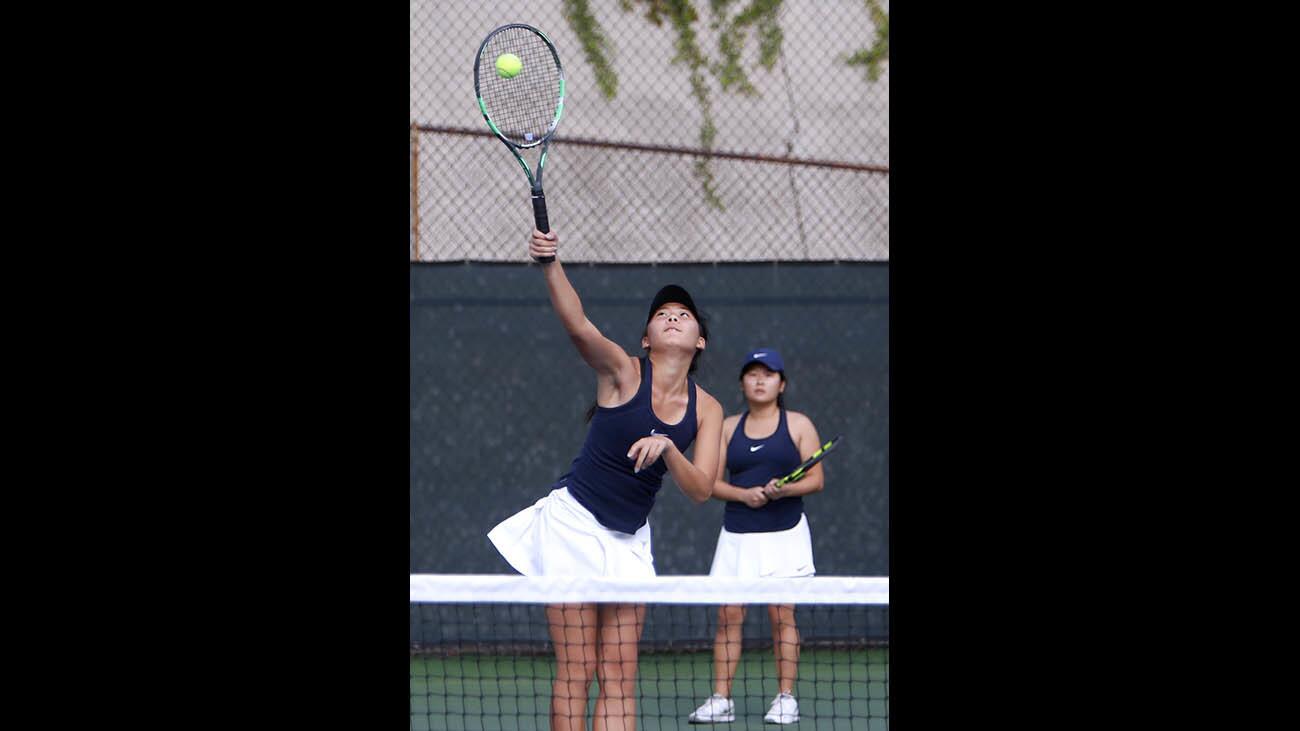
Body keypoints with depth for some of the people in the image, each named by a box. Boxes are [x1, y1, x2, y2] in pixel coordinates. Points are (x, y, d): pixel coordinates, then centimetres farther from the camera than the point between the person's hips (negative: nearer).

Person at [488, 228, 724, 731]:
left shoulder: (706, 409, 3)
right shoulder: (623, 371, -9)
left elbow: (700, 489, -5)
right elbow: (577, 325, -27)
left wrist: (665, 448, -24)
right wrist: (550, 264, -44)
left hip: (628, 540, 5)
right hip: (573, 523, -5)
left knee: (620, 676, 0)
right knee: (576, 671, -7)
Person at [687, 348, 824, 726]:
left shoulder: (799, 425, 5)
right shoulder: (728, 427, 11)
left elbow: (815, 479, 1)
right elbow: (712, 482, 7)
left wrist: (785, 490, -18)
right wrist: (743, 494, -12)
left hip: (784, 534, -2)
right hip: (737, 535, 2)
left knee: (782, 613, -4)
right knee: (728, 613, -4)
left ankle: (786, 698, 1)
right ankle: (720, 699, -3)